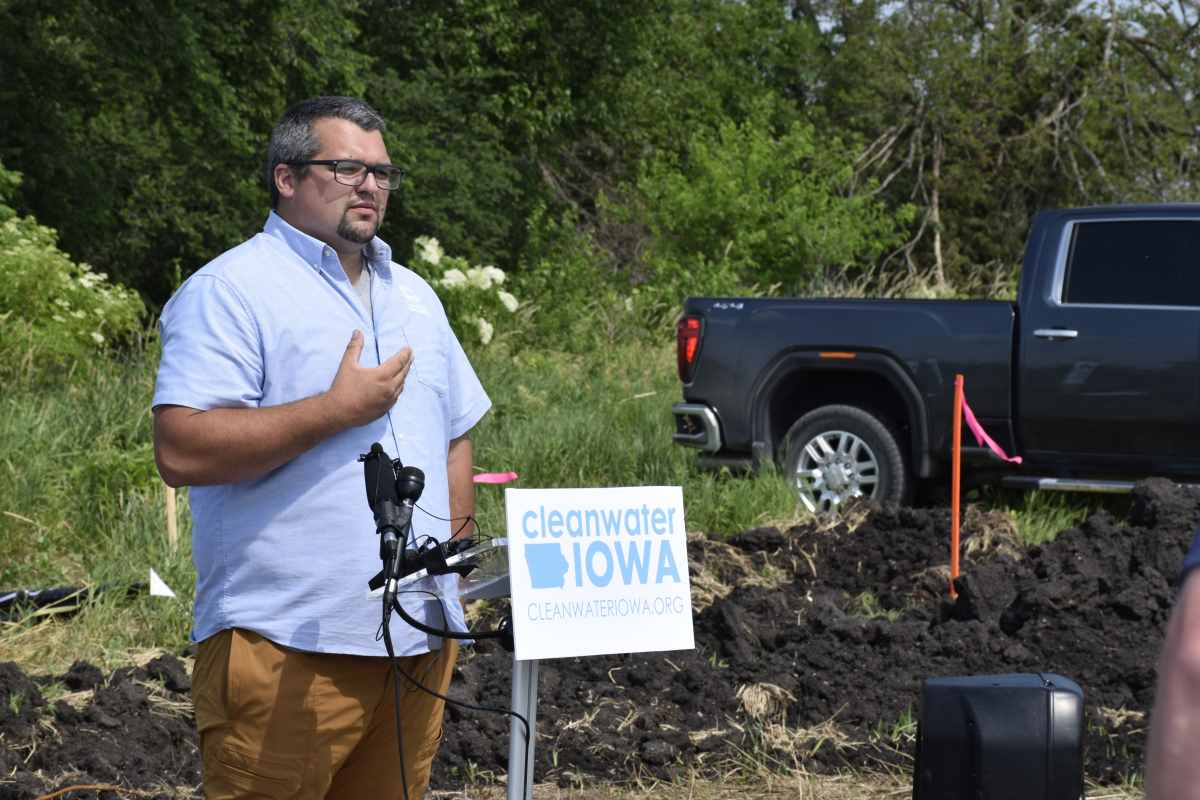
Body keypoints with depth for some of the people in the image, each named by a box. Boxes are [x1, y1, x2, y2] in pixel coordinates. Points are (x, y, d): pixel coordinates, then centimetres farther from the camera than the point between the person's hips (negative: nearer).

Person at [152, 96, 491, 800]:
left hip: (421, 634, 7)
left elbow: (457, 432, 28)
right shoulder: (231, 292, -6)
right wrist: (339, 409, -16)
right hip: (285, 647, -7)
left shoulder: (413, 295, 19)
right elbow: (182, 451, -18)